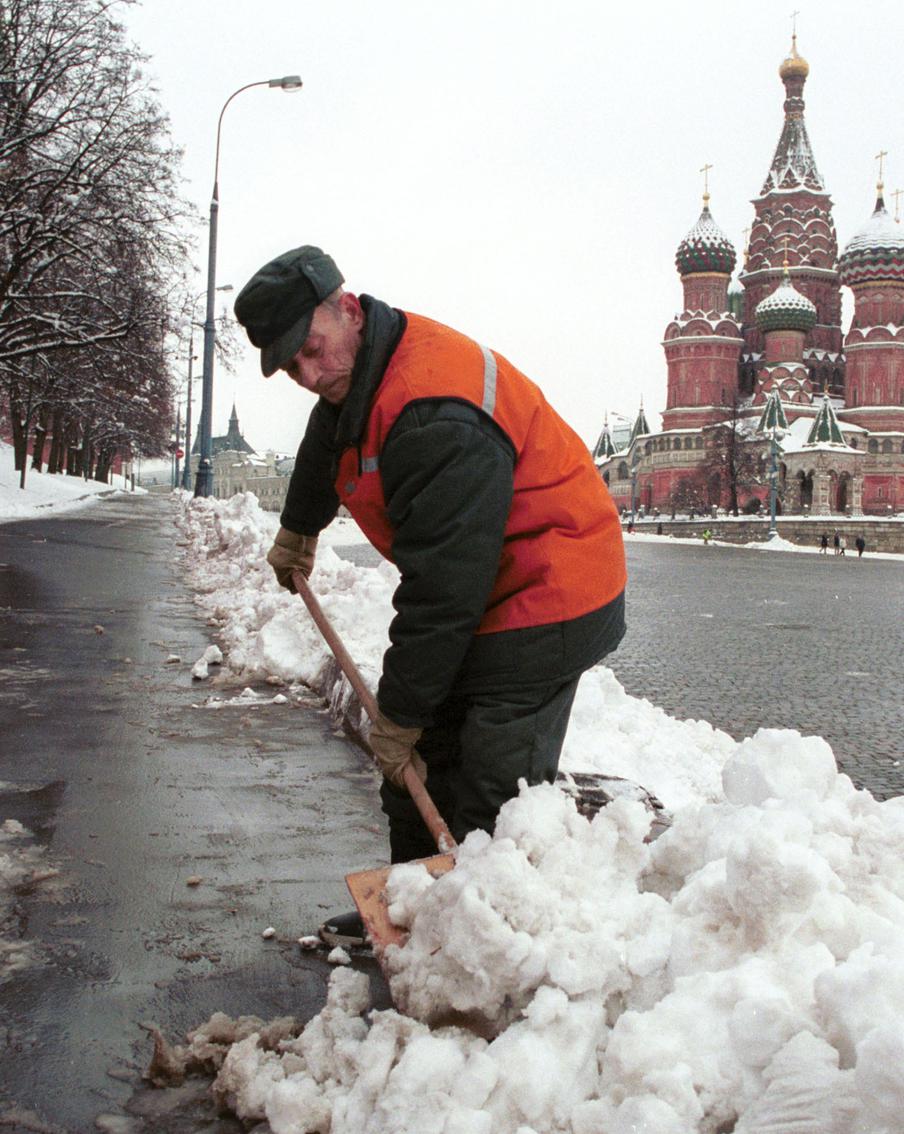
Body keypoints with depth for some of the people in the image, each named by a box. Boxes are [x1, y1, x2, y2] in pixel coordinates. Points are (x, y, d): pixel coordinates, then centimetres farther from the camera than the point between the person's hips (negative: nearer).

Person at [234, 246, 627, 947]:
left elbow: (442, 587, -29)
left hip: (548, 600, -10)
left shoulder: (435, 416, -31)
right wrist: (298, 532, 47)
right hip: (491, 593, 10)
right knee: (424, 766, 16)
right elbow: (325, 453, 29)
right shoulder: (358, 372, 4)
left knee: (491, 795, -12)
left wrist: (399, 719, -20)